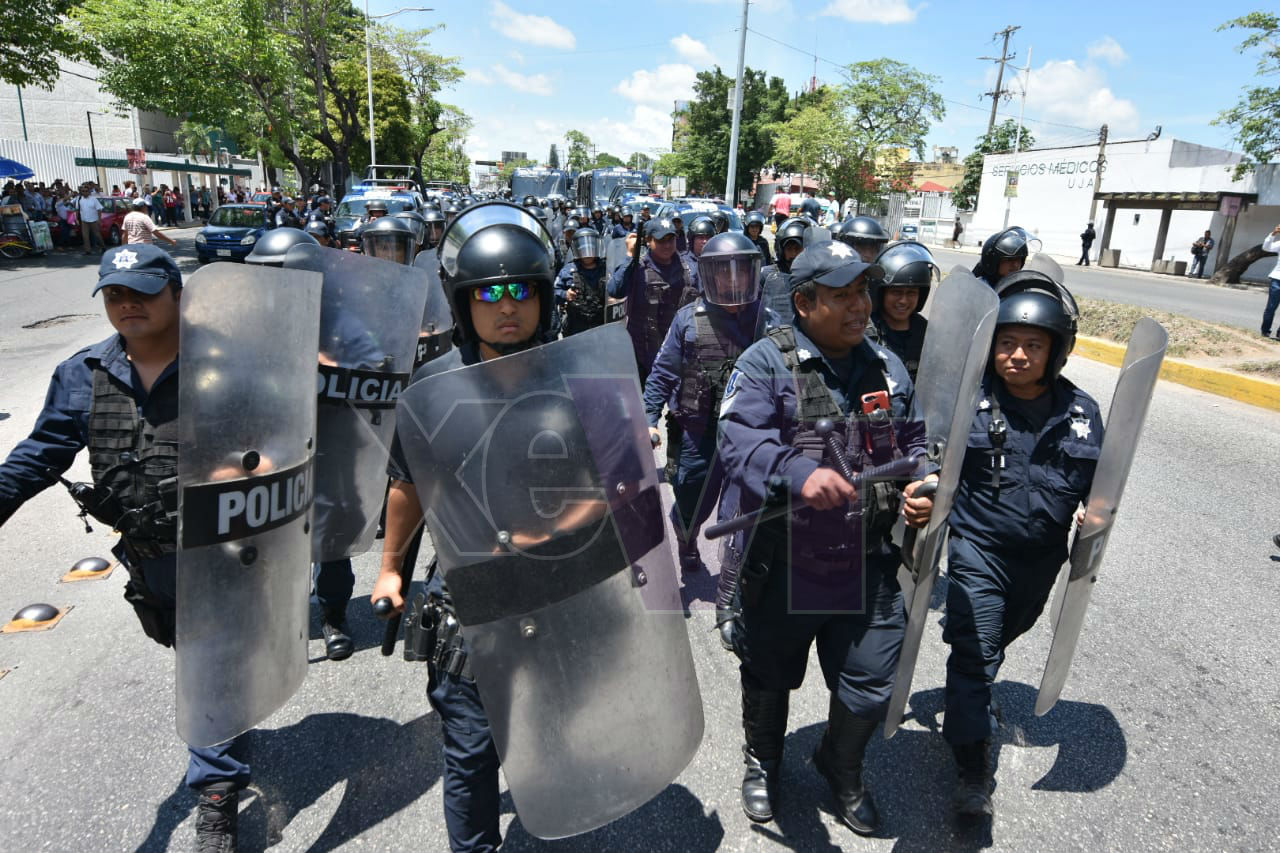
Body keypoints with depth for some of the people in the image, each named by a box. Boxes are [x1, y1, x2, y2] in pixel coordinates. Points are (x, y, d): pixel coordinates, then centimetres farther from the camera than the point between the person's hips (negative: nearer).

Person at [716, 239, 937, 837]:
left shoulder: (886, 367, 5)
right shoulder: (766, 362, -12)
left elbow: (911, 444, 15)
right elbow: (740, 441, -26)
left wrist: (919, 488, -5)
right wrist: (797, 474, -43)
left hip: (867, 564, 4)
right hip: (781, 563, -3)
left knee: (870, 688, 14)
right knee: (769, 676, 19)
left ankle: (842, 768, 47)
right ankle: (763, 760, 51)